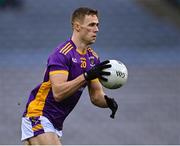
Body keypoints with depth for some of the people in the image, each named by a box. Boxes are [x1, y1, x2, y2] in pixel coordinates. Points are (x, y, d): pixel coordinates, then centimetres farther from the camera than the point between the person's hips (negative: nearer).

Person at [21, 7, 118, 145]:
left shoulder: (93, 58, 8)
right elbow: (58, 92, -29)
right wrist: (87, 76, -35)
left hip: (56, 122, 9)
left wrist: (108, 101, -12)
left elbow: (96, 95, 10)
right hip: (38, 116, -9)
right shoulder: (62, 53, -19)